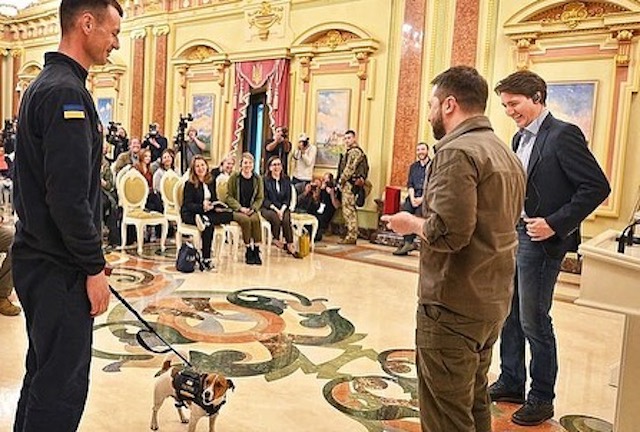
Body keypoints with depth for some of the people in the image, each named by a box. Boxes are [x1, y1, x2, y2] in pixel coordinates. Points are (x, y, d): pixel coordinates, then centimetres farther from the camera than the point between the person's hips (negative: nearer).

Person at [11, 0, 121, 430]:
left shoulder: (44, 85, 15)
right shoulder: (67, 92, -17)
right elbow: (69, 197, -24)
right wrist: (94, 267, -15)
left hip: (39, 258, 10)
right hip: (60, 268, -10)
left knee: (44, 373, 20)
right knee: (63, 384, -1)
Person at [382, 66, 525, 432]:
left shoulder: (457, 152, -16)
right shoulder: (507, 154, 13)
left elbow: (448, 232, -26)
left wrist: (411, 223, -7)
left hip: (453, 306, -9)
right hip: (493, 302, 10)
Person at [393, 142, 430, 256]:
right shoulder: (413, 166, 21)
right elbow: (410, 184, 12)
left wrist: (422, 198, -16)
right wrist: (412, 198, -7)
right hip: (414, 196, 4)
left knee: (419, 212, -31)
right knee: (404, 210, -25)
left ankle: (407, 242, -28)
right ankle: (409, 243, -27)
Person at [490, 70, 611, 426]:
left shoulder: (563, 135, -12)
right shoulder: (520, 138, 13)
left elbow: (598, 187, -15)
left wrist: (555, 224, -19)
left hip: (540, 241, -8)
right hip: (511, 235, 8)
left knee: (533, 321, 1)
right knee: (509, 314, 15)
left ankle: (542, 399, 19)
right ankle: (511, 383, 31)